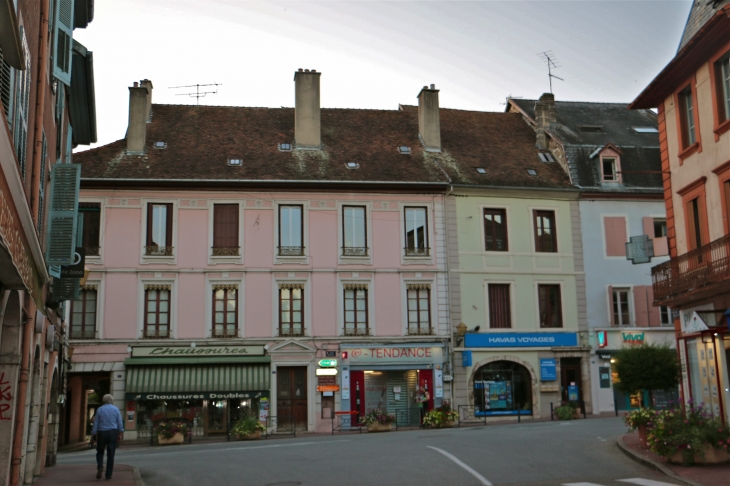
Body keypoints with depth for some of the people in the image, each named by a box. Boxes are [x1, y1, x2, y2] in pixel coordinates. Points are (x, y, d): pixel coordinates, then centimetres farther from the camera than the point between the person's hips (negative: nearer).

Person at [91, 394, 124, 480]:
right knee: (111, 454, 4)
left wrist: (93, 435, 6)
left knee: (100, 452, 16)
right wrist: (120, 434, 11)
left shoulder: (99, 409, 0)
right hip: (113, 432, 1)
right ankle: (108, 475, 4)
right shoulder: (116, 409, 2)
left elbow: (96, 423, 0)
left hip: (102, 433, 0)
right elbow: (120, 423, 2)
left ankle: (100, 466, -11)